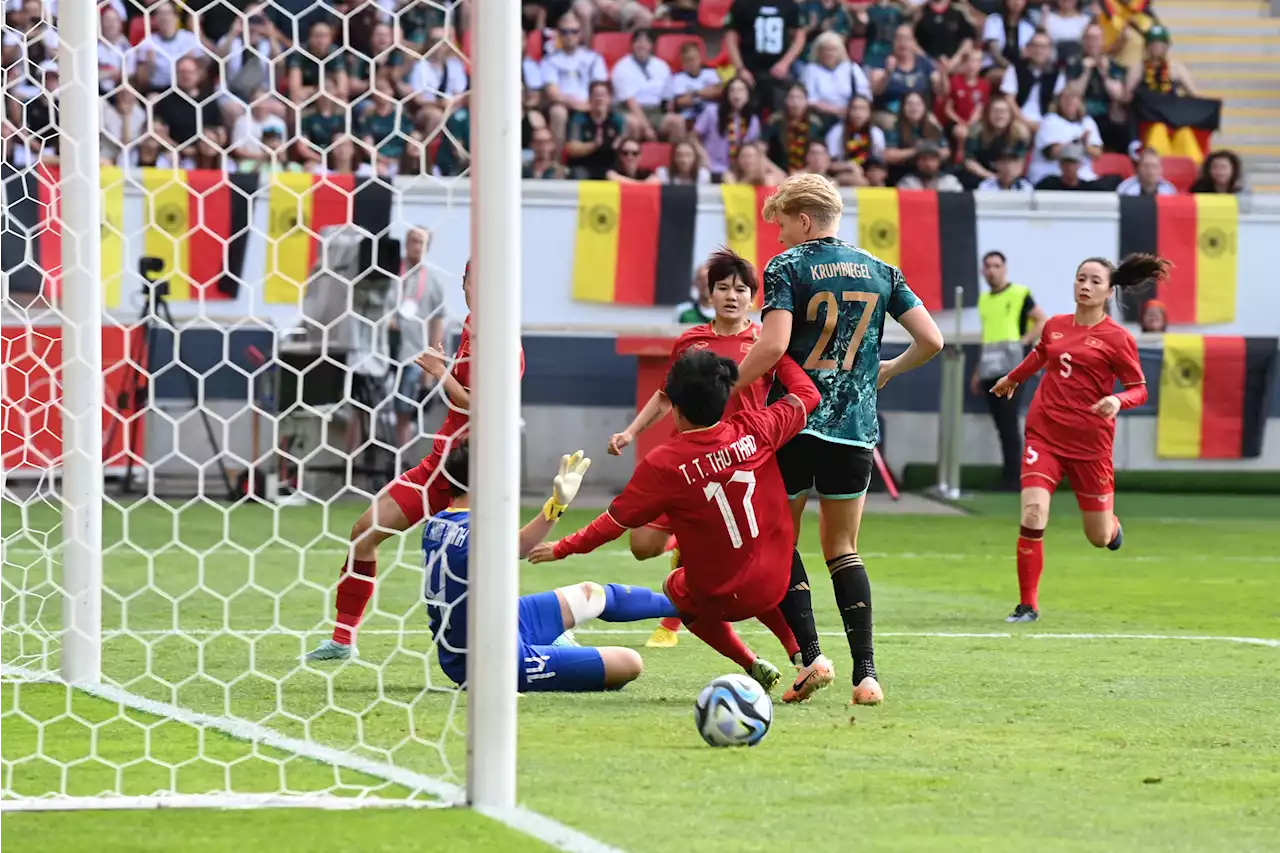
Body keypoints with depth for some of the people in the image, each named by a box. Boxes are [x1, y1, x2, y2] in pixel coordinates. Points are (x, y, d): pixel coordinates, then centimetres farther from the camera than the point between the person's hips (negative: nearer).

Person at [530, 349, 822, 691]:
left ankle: (752, 665, 17)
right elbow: (806, 394, 6)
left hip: (722, 597, -4)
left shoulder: (662, 464, -18)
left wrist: (562, 549, 7)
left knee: (675, 586, 32)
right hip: (774, 582, 4)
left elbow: (615, 521, -8)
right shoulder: (756, 430, -11)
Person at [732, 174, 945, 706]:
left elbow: (773, 345, -17)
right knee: (842, 549, 12)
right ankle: (866, 674, 0)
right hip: (856, 429, 4)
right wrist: (888, 370, 25)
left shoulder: (786, 267, -5)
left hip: (795, 420, -4)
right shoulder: (880, 272, 9)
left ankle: (810, 655, -7)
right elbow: (931, 340, 7)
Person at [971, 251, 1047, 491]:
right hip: (989, 368, 7)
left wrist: (1023, 342, -14)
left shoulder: (1018, 295, -2)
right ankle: (1008, 477, 9)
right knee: (1001, 424, 6)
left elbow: (1043, 321, -5)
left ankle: (1012, 478, -10)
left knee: (1009, 422, -10)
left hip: (1010, 364, -7)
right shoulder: (984, 300, 19)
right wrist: (977, 372, 23)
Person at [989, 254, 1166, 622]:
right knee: (1033, 515, -17)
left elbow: (1139, 388, -3)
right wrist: (1012, 379, 45)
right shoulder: (1055, 326, 6)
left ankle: (1111, 523, 47)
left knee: (1100, 538, 7)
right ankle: (1028, 605, -7)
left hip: (1090, 442, -2)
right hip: (1045, 435, 2)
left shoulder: (1117, 338, -6)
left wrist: (1118, 401, -25)